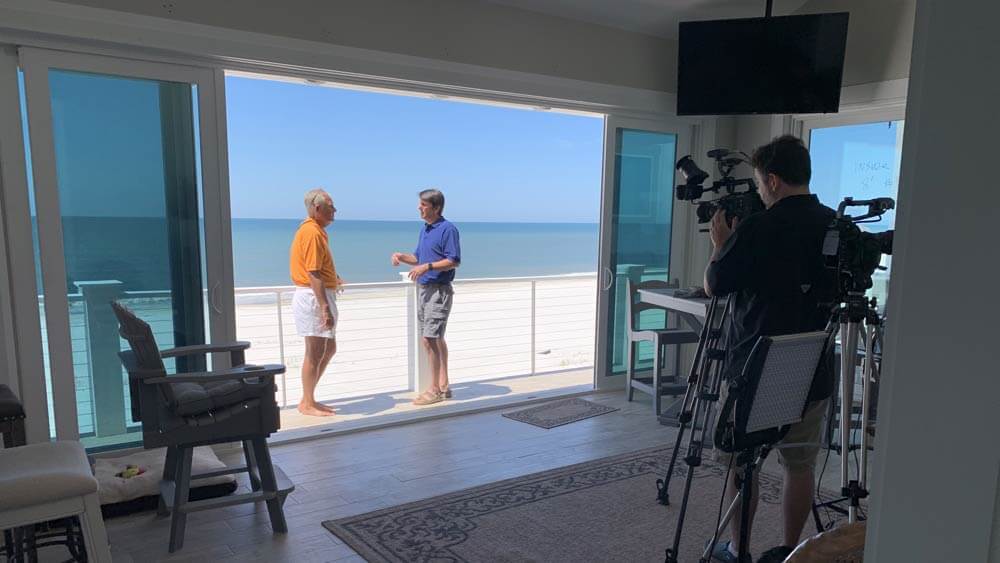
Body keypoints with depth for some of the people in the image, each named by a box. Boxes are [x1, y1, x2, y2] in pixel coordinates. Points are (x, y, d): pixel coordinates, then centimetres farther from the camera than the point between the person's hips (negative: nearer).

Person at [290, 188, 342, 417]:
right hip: (314, 297, -10)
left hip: (320, 296, 10)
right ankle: (307, 404, 12)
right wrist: (325, 308, -23)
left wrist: (332, 278, 17)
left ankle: (308, 399, 25)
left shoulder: (316, 230, 14)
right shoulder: (312, 232, -17)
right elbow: (313, 274, -22)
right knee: (315, 353, -1)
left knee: (329, 349, 16)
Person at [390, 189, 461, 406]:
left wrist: (427, 266, -25)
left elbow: (454, 261, -17)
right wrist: (401, 256, 3)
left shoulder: (448, 229, -12)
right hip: (423, 288, 9)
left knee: (430, 339, -11)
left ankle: (435, 390, -2)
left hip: (439, 290, -9)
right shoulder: (424, 228, 15)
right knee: (435, 339, 12)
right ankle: (443, 386, 20)